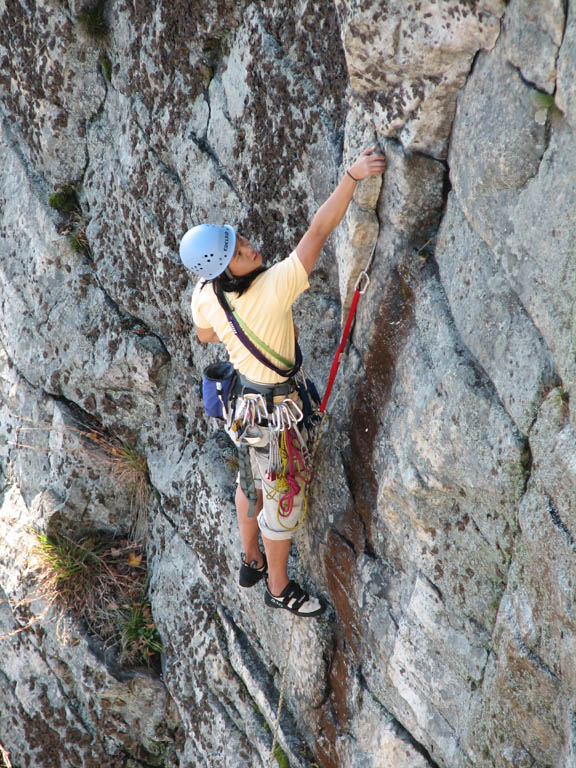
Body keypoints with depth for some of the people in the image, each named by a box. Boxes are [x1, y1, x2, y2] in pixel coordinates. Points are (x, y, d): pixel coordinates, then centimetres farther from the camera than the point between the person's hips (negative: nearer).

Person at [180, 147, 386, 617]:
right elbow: (317, 232, -42)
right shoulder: (273, 290, -37)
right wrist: (352, 177, -44)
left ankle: (251, 562, 51)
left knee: (249, 479, 29)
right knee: (282, 499, 13)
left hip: (237, 396, 7)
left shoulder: (205, 297, -16)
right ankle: (278, 588, 34)